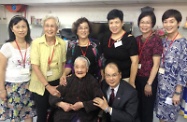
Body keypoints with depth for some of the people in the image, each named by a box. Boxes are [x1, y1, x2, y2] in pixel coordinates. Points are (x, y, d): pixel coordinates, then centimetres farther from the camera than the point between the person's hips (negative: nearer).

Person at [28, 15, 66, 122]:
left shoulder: (62, 43, -3)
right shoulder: (36, 43, -12)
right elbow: (35, 66, -15)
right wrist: (47, 86, -17)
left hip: (57, 83, 3)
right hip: (40, 85, -3)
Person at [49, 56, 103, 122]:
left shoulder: (92, 81, 3)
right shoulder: (68, 80, 9)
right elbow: (53, 96, 8)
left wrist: (83, 105, -17)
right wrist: (61, 104, -12)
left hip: (86, 114, -2)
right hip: (66, 112, 2)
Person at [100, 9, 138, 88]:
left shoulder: (130, 39, -9)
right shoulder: (104, 38, 4)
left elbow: (134, 62, -11)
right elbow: (102, 59, 11)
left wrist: (131, 82, -12)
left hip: (125, 79, -4)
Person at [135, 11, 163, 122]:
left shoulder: (156, 39, -12)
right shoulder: (137, 39, 5)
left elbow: (156, 64, -14)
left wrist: (149, 83, -13)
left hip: (149, 79, -5)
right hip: (137, 78, 5)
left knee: (147, 108, 10)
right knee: (138, 107, 16)